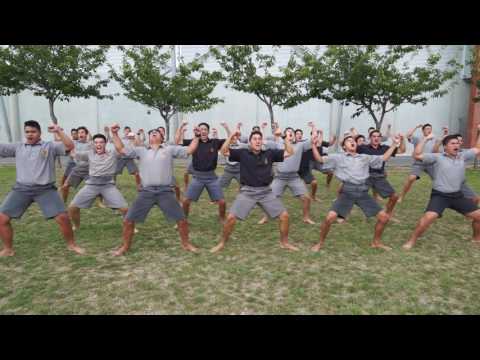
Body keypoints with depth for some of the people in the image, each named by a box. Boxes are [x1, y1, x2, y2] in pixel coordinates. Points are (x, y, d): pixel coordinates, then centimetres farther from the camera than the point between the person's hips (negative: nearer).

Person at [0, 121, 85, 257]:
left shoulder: (50, 146, 1)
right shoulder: (17, 147, 12)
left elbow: (70, 146, -11)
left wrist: (58, 131, -16)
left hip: (45, 190, -3)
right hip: (21, 189, 3)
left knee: (62, 217, -10)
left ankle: (71, 244, 12)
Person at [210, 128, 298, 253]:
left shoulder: (269, 153, 3)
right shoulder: (243, 153, -1)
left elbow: (289, 152, 4)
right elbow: (224, 151, -7)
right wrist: (231, 136, -14)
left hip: (266, 192, 2)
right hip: (247, 192, -2)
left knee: (284, 215, -1)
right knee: (231, 217, -10)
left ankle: (284, 242, 22)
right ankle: (222, 243, 14)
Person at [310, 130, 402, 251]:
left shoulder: (365, 157, 19)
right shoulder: (338, 157, 9)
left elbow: (383, 158, 23)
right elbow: (320, 159, 1)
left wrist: (394, 145, 18)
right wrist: (314, 145, -11)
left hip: (363, 192, 4)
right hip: (347, 192, -4)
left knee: (384, 217, 3)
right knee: (330, 217, -19)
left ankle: (376, 242, 28)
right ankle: (320, 243, 5)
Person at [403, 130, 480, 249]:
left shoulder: (462, 156, 9)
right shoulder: (437, 157, -8)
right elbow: (417, 155, -20)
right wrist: (425, 139, -18)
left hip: (457, 195, 6)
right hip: (440, 196, -6)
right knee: (429, 217, -26)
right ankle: (412, 240, -10)